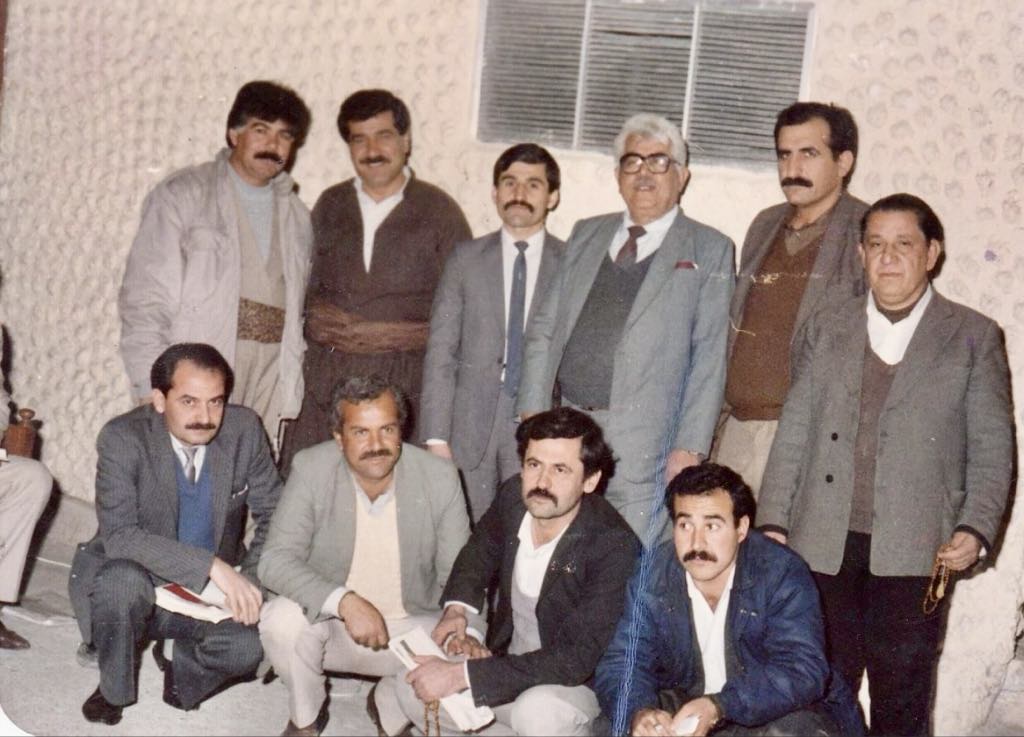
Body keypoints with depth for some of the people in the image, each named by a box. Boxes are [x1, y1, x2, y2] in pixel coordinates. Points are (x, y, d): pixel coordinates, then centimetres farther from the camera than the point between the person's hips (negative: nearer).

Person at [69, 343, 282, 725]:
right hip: (136, 583, -1)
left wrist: (251, 579, -19)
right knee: (123, 581, -35)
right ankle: (115, 690, -3)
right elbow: (119, 536, -30)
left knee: (251, 644, -27)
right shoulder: (123, 438, -20)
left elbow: (273, 514, -2)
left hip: (214, 592, 1)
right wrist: (211, 565, -38)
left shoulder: (244, 429, -11)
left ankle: (182, 663, 9)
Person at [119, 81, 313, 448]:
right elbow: (143, 299, -2)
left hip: (266, 388, 4)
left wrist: (291, 396, 9)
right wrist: (153, 390, -10)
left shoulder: (297, 216, 18)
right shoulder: (181, 195, 4)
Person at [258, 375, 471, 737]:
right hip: (327, 622, -1)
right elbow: (275, 560, -21)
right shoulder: (311, 469, -15)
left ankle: (389, 708, 10)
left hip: (409, 628, 1)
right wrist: (344, 602, -36)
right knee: (282, 619, -30)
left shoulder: (439, 477, -12)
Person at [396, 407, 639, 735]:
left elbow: (576, 658, -32)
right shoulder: (513, 496, -9)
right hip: (507, 665, 6)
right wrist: (456, 608, -6)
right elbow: (479, 553, 14)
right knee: (412, 689, -10)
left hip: (580, 684, -6)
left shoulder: (614, 546, -27)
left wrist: (464, 674, -34)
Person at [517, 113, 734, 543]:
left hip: (641, 447, -4)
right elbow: (544, 331, 14)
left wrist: (690, 447, -10)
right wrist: (533, 416, 4)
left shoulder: (708, 251, 5)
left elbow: (709, 358, -2)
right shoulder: (586, 235, 17)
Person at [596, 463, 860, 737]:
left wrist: (718, 707, -44)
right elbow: (622, 662, -12)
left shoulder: (784, 574, -19)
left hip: (776, 714, -2)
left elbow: (803, 672, -29)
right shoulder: (651, 578, -9)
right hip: (682, 711, 3)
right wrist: (639, 713, -36)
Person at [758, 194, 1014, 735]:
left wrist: (975, 529, -9)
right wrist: (772, 522, 3)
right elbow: (794, 434, 11)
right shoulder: (827, 331, 13)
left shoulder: (975, 338, 6)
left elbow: (993, 449, 4)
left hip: (914, 553, -2)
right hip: (824, 547, 2)